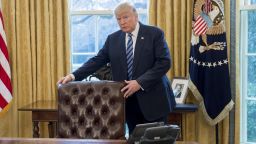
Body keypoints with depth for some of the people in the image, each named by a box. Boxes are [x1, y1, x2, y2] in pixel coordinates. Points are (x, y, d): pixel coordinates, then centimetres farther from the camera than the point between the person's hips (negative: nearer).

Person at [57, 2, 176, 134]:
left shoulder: (155, 34, -5)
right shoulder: (113, 39, 8)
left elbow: (164, 62, -12)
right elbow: (97, 60, 4)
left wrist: (140, 82, -20)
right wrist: (73, 76, -10)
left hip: (153, 99, -3)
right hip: (129, 100, 3)